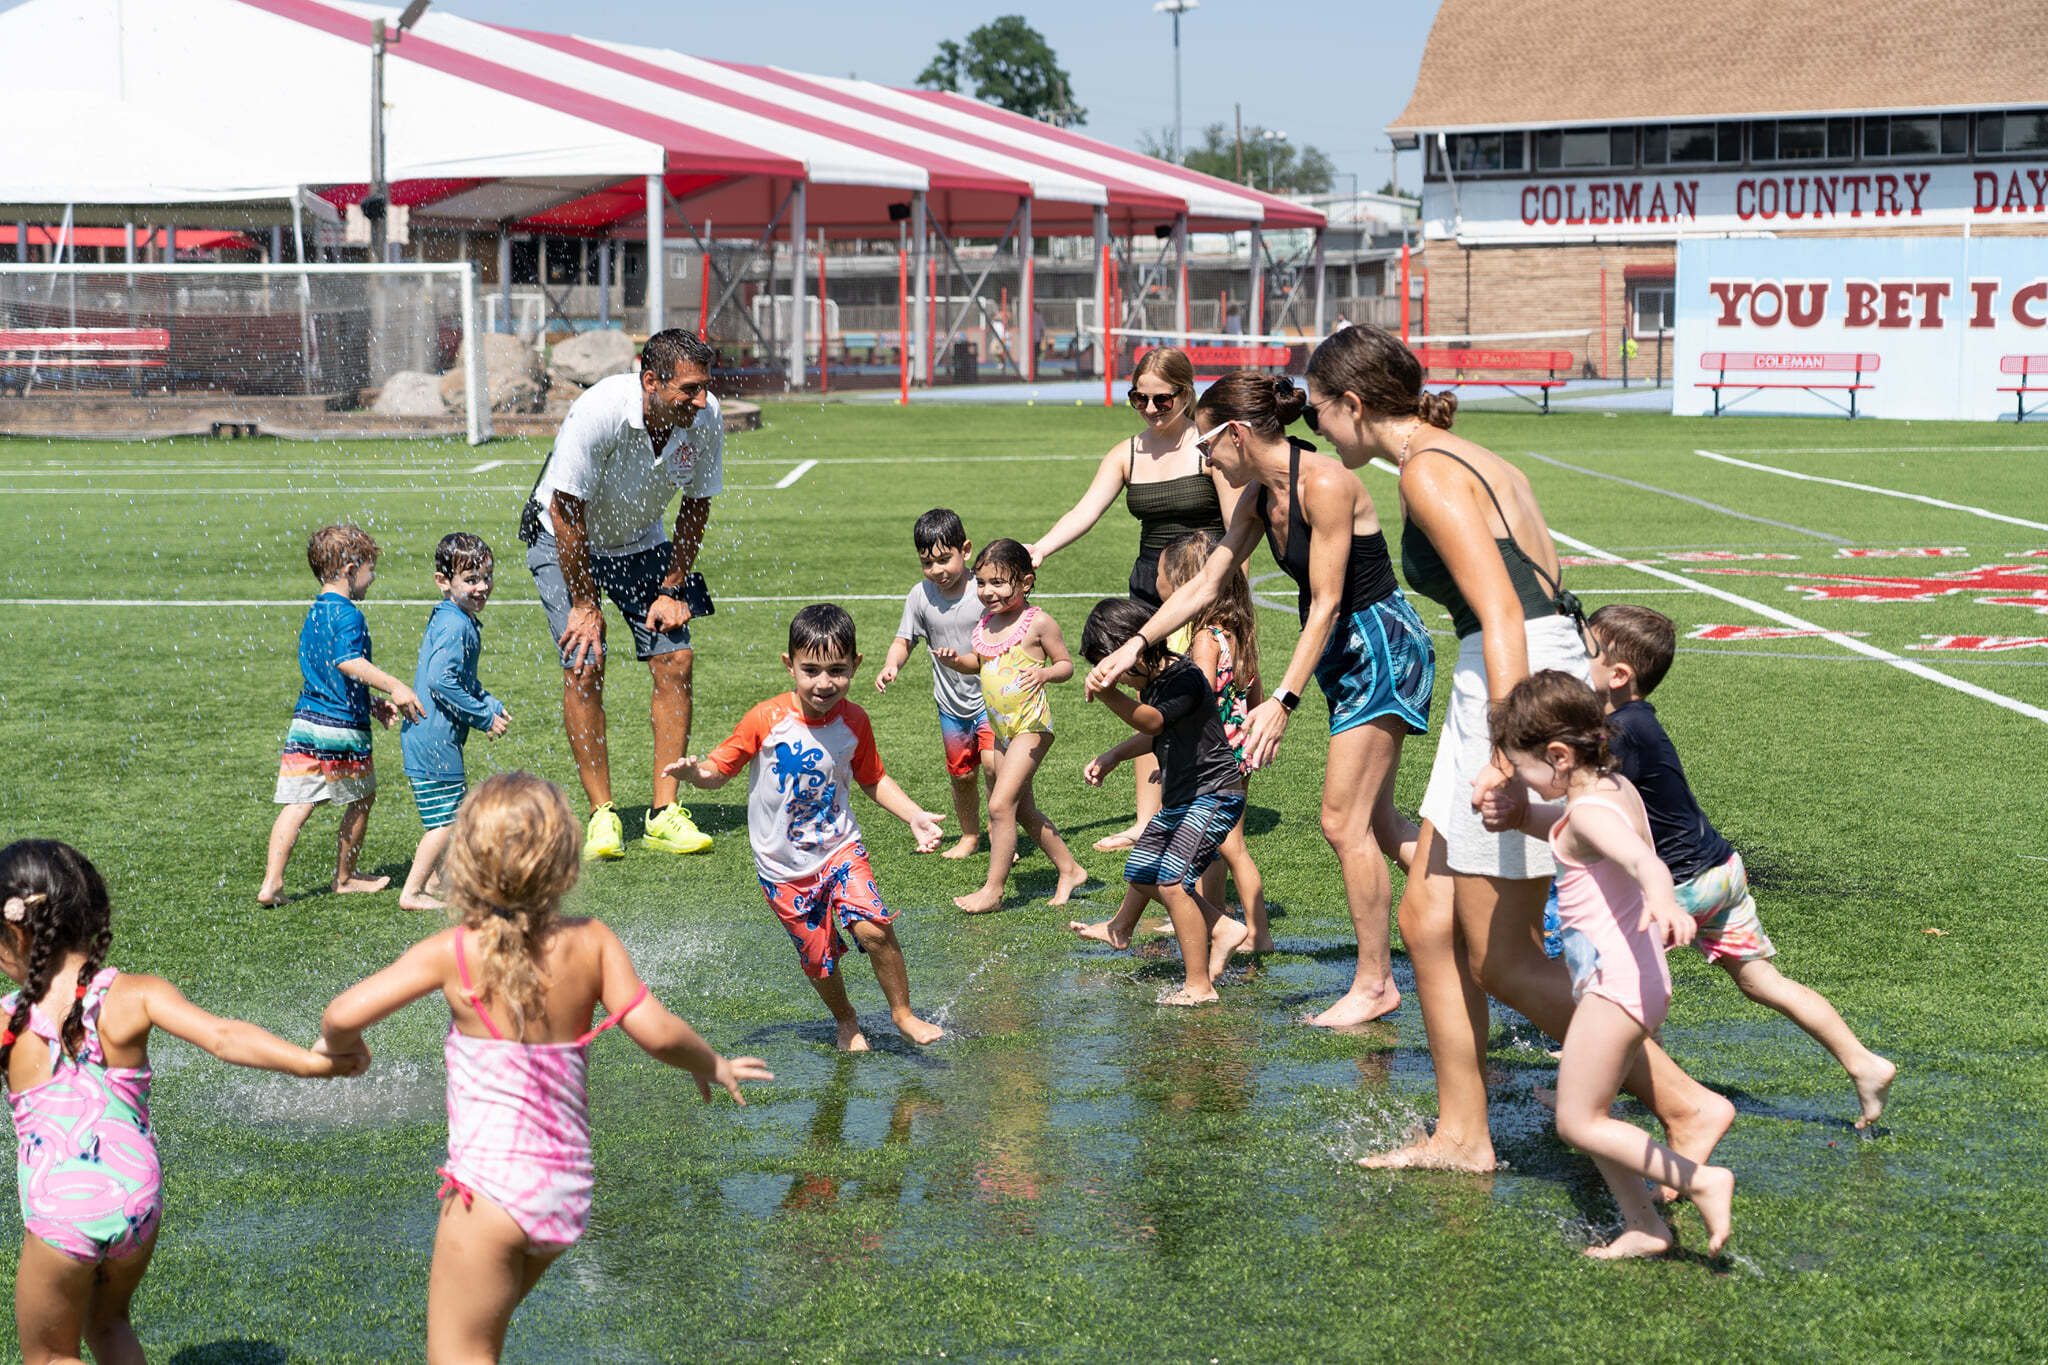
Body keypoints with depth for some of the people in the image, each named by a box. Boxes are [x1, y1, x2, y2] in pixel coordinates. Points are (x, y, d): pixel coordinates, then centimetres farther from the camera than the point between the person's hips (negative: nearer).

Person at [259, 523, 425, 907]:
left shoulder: (313, 614, 16)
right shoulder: (348, 615, -13)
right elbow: (348, 662, -29)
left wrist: (373, 704, 25)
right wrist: (394, 686, -33)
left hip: (305, 723, 7)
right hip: (343, 729, -7)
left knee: (297, 804, 1)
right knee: (362, 799, 14)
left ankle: (271, 883, -10)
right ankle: (345, 878, 27)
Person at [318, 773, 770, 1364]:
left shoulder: (453, 951, -8)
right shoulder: (591, 944, -2)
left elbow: (342, 1016, -13)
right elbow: (656, 1032, -9)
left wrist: (341, 1045, 11)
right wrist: (713, 1066, 10)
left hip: (493, 1187, -5)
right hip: (568, 1190, 5)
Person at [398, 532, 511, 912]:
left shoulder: (453, 620, 13)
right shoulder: (455, 626, -20)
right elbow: (441, 679, -30)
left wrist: (491, 705, 7)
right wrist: (484, 717, -21)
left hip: (428, 735, 11)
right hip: (434, 738, -11)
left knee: (447, 815, 23)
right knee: (447, 820, -4)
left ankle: (439, 881, 36)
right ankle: (413, 893, 2)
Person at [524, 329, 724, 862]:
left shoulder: (705, 417, -21)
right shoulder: (597, 413, -35)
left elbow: (696, 505, -5)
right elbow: (567, 512, -26)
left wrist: (673, 589, -7)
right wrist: (585, 605, -21)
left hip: (641, 542, 4)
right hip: (564, 540, -4)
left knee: (675, 659, -9)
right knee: (584, 665, -17)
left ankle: (664, 814, -2)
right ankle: (602, 817, -6)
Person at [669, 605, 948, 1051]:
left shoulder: (854, 721, -7)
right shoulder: (766, 721, -16)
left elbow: (873, 780, 8)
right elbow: (720, 769, -9)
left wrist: (915, 816, -4)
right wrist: (695, 773, -31)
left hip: (840, 848, 1)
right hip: (783, 868, -1)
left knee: (873, 927, -20)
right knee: (819, 957, 5)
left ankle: (903, 1014, 1)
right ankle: (845, 1020, 36)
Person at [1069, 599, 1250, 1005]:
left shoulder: (1186, 678, -22)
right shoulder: (1154, 683, 7)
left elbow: (1154, 721, -40)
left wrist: (1112, 696, -54)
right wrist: (1111, 758, 16)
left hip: (1214, 794, -10)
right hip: (1179, 799, 11)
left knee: (1171, 882, -20)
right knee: (1142, 875, 17)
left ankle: (1199, 987, -15)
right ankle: (1222, 928, 31)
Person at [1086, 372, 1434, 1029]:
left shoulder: (1324, 483, -22)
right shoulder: (1259, 495, 4)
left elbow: (1326, 603, -22)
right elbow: (1205, 585, 11)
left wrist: (1283, 700, -24)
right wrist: (1131, 648, 8)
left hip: (1384, 649, -9)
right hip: (1344, 658, 9)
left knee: (1344, 822, -5)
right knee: (1373, 820, 14)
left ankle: (1375, 983, 5)